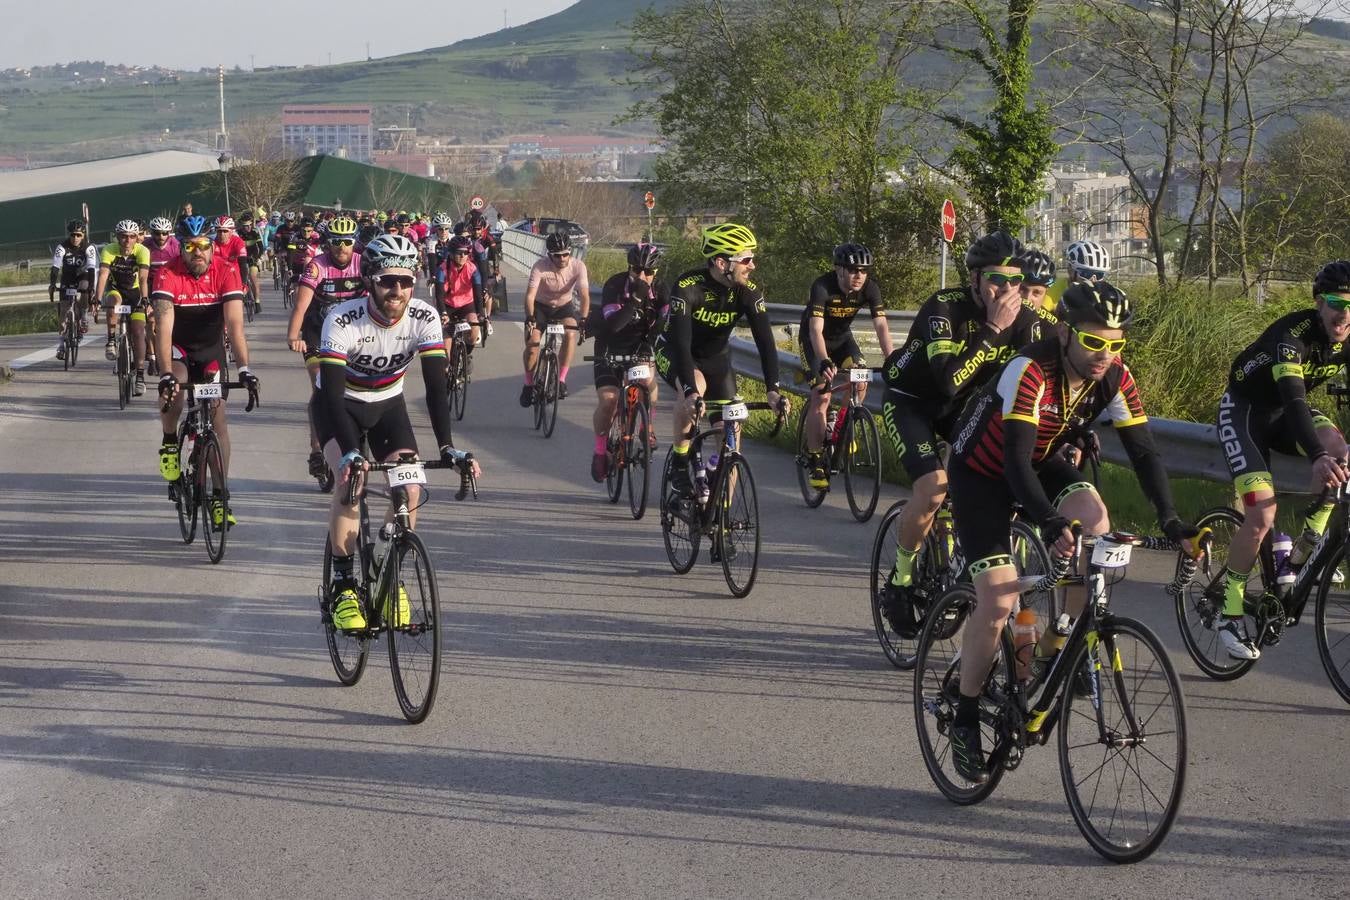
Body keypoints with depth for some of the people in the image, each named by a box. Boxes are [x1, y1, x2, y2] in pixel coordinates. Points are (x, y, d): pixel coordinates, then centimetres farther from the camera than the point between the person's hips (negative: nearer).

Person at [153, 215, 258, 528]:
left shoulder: (226, 272, -23)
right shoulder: (169, 275, -26)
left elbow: (235, 323, -30)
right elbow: (165, 326, -35)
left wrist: (244, 368, -41)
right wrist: (165, 374, -46)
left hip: (210, 347, 2)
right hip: (178, 347, -1)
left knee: (218, 420, -4)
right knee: (172, 394, -33)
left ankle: (220, 497, 5)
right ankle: (169, 443, -2)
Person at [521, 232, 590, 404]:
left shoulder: (578, 267, -23)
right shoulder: (540, 267, -27)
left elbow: (585, 295, -28)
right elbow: (530, 295, -34)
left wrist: (584, 319, -43)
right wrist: (529, 318, -49)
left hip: (564, 306, 1)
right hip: (541, 306, -1)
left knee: (570, 333, -28)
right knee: (532, 341, -17)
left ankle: (561, 380, -19)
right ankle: (528, 384, 4)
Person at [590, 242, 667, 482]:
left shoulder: (659, 292, -13)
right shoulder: (615, 286, -22)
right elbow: (613, 324, -34)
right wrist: (635, 300, -44)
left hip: (639, 346, 2)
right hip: (610, 348, -2)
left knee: (648, 379, -30)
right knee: (608, 401, -16)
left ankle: (648, 427, -6)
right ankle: (600, 449, 7)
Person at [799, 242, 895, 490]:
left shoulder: (870, 288, -21)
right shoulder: (822, 287, -33)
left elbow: (881, 325, -27)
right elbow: (816, 330, -41)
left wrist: (891, 360, -41)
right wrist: (825, 362, -55)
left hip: (842, 337, 4)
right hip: (813, 340, -4)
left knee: (860, 379, -20)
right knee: (822, 396, -16)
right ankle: (815, 462, -9)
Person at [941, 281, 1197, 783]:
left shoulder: (1115, 379, -17)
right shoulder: (1030, 372, -34)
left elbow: (1143, 450, -13)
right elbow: (1015, 460, -40)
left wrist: (1170, 520, -26)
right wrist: (1050, 524, -53)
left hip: (1041, 463, 5)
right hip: (982, 472, -5)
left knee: (1095, 525, -26)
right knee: (998, 601, -15)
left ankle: (1054, 651, -8)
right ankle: (965, 719, 4)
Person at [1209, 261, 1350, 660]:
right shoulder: (1293, 333, -32)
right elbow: (1294, 400, -44)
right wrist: (1318, 457, -58)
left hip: (1283, 413, 6)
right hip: (1244, 409, -6)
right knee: (1261, 516, -19)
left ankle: (1305, 549, -7)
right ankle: (1228, 609, -2)